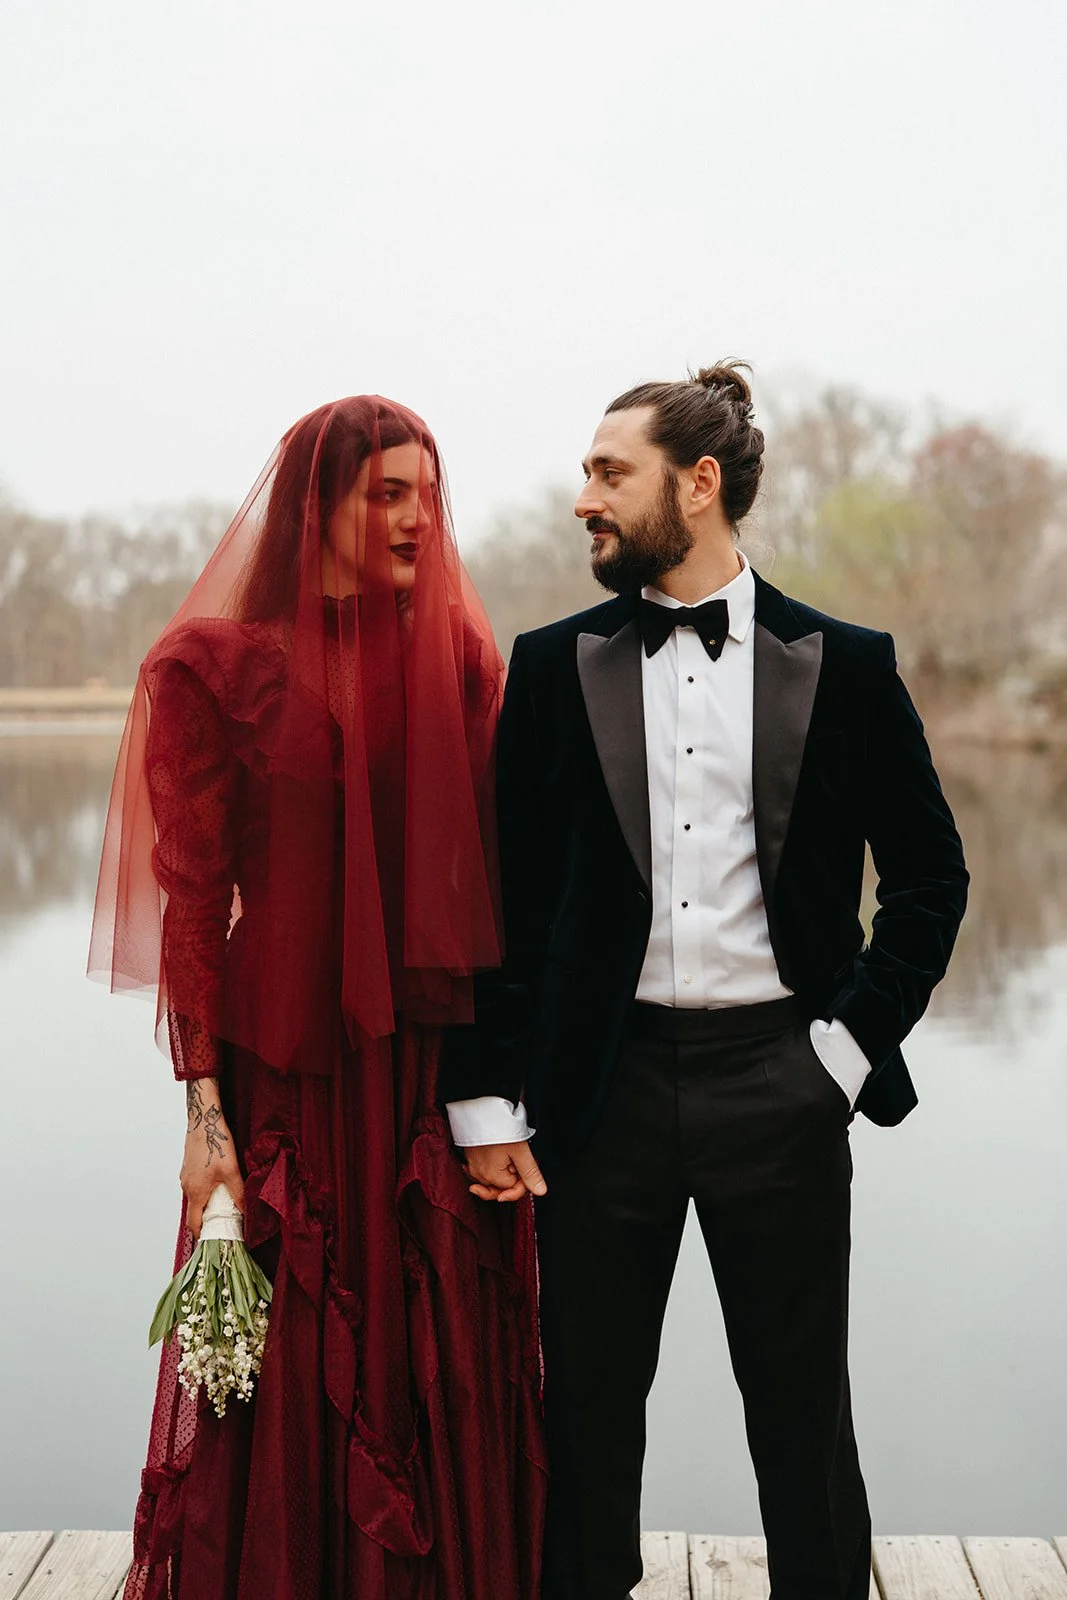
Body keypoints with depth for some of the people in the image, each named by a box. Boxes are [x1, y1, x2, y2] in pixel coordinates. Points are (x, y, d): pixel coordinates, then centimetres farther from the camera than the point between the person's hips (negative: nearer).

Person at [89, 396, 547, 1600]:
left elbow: (498, 866, 6)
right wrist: (203, 1105, -10)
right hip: (288, 1065, -3)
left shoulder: (458, 655, 7)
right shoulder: (215, 665, -3)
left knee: (448, 1365, 8)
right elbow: (193, 896, -5)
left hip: (441, 1060, 3)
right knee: (290, 1374, 7)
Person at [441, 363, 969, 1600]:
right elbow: (502, 894, 3)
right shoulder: (553, 666, 4)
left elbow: (930, 876, 7)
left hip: (777, 1079, -1)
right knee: (585, 1404, 12)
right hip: (604, 1080, 1)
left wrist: (853, 1039, -2)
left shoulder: (843, 665, 2)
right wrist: (487, 1099, -1)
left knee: (801, 1409, 11)